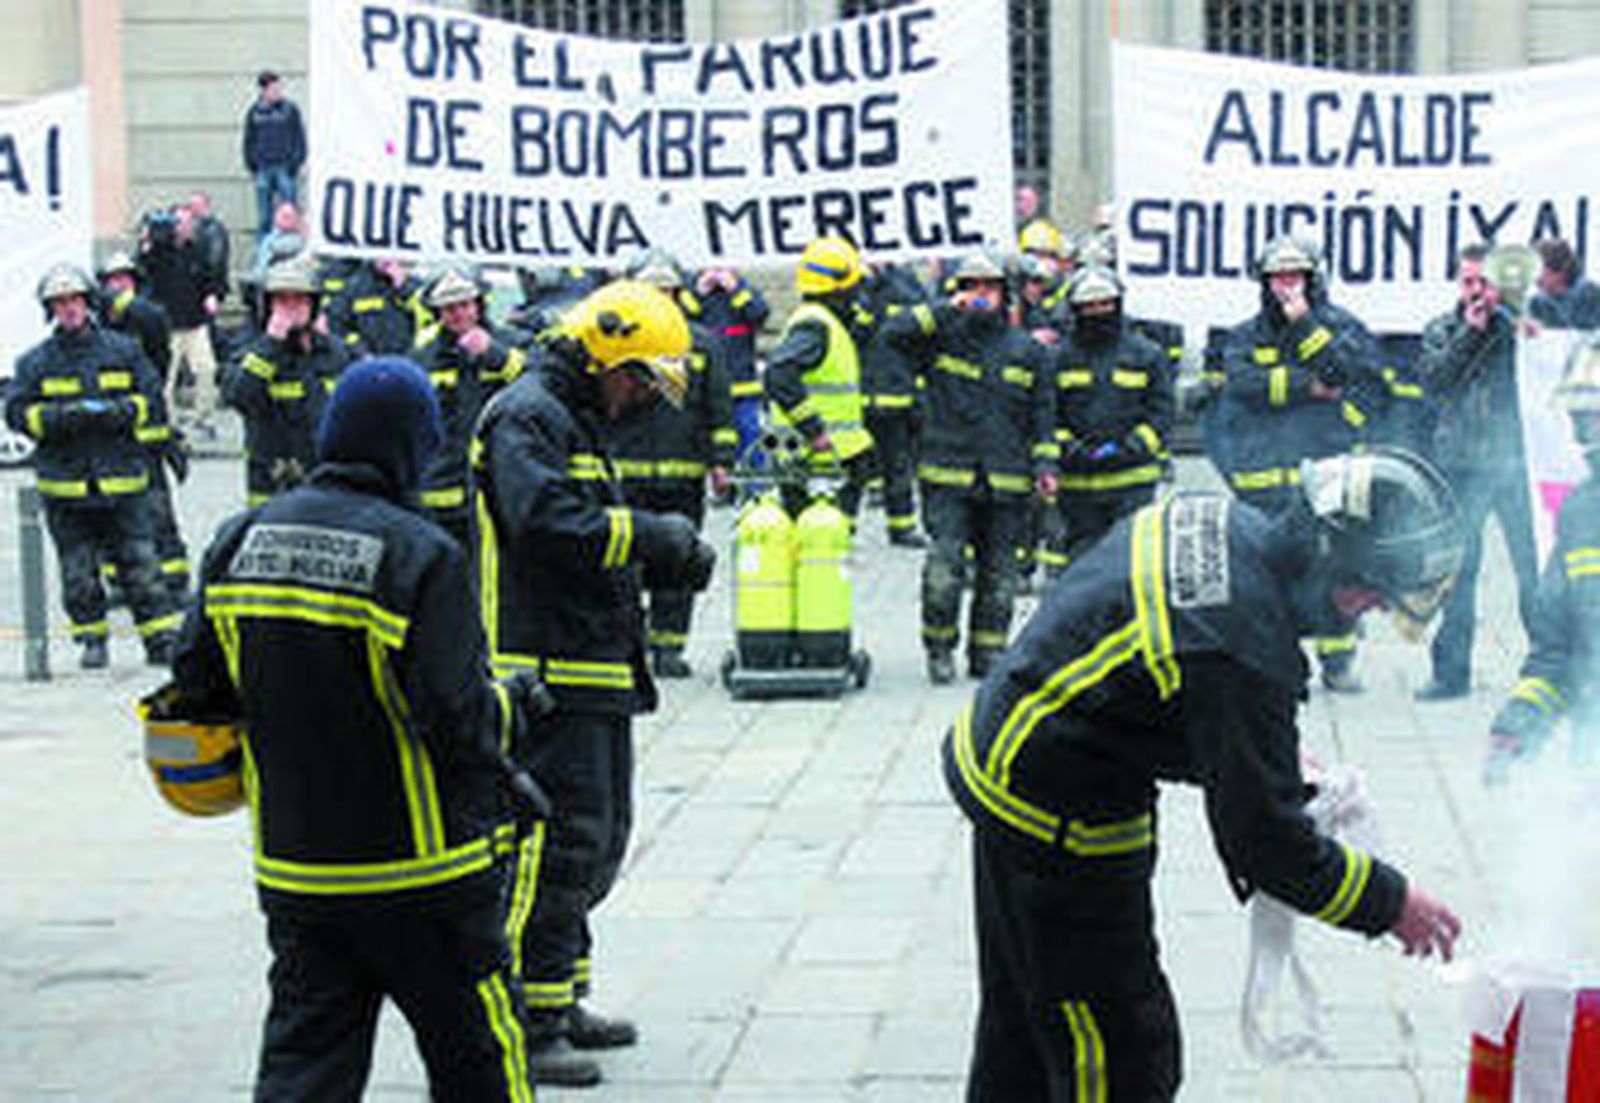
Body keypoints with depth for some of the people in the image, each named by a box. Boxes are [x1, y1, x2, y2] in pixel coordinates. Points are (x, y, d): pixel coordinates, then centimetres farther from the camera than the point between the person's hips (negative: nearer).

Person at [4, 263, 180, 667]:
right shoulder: (34, 362, 4)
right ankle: (93, 639, 18)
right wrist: (63, 417, -17)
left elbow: (152, 400, 6)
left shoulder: (124, 350, 6)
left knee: (140, 566, 0)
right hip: (64, 486, 0)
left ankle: (162, 639, 5)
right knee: (78, 574, 5)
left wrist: (118, 411, -13)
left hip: (122, 481, 0)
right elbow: (17, 413, -2)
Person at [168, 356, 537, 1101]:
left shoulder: (241, 541, 2)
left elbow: (197, 683, 6)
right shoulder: (419, 556, -17)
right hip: (419, 871, -5)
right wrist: (510, 702, 1)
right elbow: (459, 720, -20)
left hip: (291, 867, 5)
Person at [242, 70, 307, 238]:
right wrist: (252, 167, 4)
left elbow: (300, 138, 4)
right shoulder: (254, 112, 7)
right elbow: (249, 141, 12)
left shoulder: (290, 109, 2)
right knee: (264, 216, 4)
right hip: (263, 169, 2)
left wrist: (296, 164, -5)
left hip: (285, 168, -2)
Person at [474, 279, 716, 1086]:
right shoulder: (525, 416, -10)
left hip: (597, 675, 11)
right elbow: (547, 522, -25)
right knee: (561, 841, -10)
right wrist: (650, 535, -18)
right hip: (548, 674, -11)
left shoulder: (577, 423, 23)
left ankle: (562, 1001, 25)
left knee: (599, 840, 15)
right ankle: (525, 1024, -5)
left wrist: (665, 560, 6)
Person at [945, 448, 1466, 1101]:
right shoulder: (1245, 653, -30)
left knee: (1023, 1012, 26)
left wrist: (1284, 767, 9)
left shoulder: (1222, 520, -4)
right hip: (1059, 829, -10)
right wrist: (1390, 905, -10)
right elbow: (1263, 840, -22)